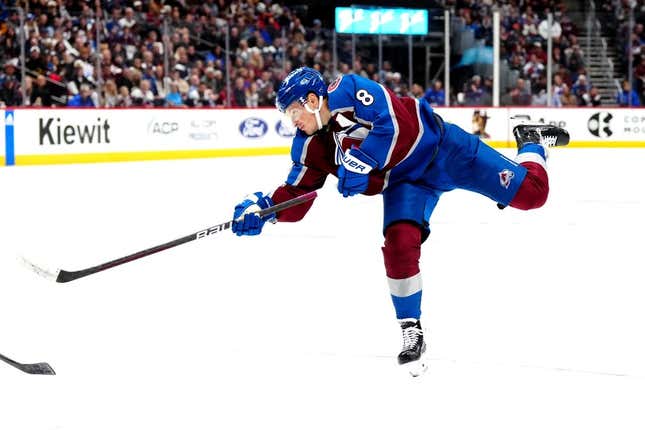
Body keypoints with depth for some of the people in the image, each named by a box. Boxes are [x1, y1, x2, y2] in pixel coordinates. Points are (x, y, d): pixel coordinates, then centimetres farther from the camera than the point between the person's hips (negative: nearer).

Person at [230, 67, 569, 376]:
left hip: (438, 145, -5)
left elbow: (398, 123, -34)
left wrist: (363, 161, -36)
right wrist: (263, 207, -18)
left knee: (530, 192, -6)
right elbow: (296, 198, -1)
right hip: (403, 180, 5)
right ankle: (411, 330, -5)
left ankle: (531, 143, 27)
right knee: (400, 243, -19)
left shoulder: (348, 91, -25)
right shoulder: (310, 146, -4)